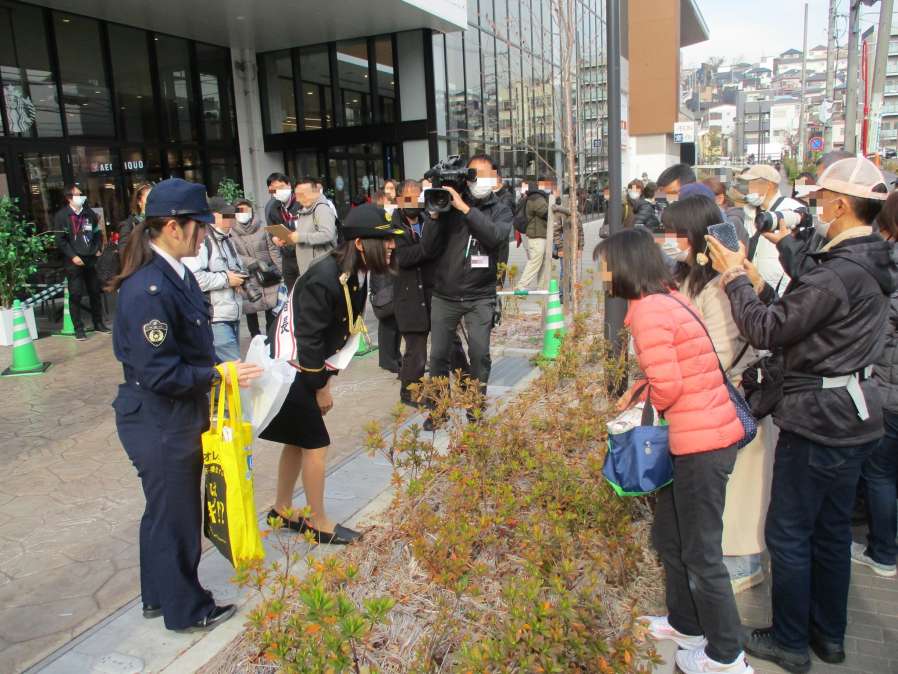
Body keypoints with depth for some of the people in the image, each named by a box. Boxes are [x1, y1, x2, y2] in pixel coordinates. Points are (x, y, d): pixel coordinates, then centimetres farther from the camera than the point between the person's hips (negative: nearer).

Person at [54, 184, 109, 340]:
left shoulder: (89, 212, 9)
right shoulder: (61, 216, -5)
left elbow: (97, 232, 17)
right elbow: (60, 240, -8)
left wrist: (98, 250, 6)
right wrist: (73, 256, -14)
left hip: (91, 259, 5)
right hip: (74, 261, -5)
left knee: (95, 292, 10)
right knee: (75, 295, -2)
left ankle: (98, 323, 23)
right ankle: (78, 328, 4)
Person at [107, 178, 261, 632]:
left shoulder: (175, 273, 2)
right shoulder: (148, 290, -26)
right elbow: (157, 371, -25)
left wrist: (222, 367, 4)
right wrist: (220, 376, -20)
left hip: (178, 418, 9)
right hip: (159, 424, -9)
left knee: (166, 510, 23)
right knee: (174, 515, 9)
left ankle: (160, 596, 44)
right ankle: (185, 610, 31)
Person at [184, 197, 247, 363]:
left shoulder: (227, 240, 18)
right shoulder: (201, 240, -13)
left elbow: (238, 267, 32)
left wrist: (240, 277, 7)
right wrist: (226, 279, -16)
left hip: (233, 315, 10)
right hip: (215, 318, -10)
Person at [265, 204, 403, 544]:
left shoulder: (355, 274, 0)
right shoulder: (326, 279, -28)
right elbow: (308, 337, -24)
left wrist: (326, 376, 6)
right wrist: (320, 386, -14)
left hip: (303, 368, 9)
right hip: (291, 369, -9)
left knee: (297, 441, 18)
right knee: (316, 444, -2)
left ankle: (282, 511, 35)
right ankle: (319, 524, 14)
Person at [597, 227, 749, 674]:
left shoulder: (647, 310, -18)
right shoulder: (671, 298, 10)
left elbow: (667, 386, -20)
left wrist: (641, 400, 0)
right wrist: (639, 389, 5)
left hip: (701, 442, -10)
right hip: (713, 432, 10)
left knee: (701, 555, 7)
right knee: (669, 537, 23)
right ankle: (685, 624, 41)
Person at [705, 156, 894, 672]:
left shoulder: (838, 274, -24)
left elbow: (767, 331, -23)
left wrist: (736, 277, -12)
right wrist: (759, 286, 3)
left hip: (817, 421, -10)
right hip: (856, 416, 10)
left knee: (788, 534, 5)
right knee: (832, 530, 20)